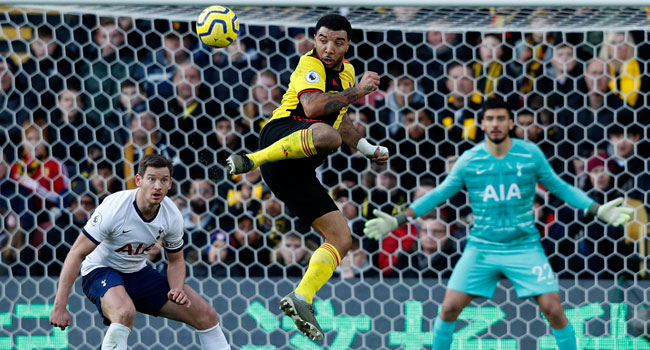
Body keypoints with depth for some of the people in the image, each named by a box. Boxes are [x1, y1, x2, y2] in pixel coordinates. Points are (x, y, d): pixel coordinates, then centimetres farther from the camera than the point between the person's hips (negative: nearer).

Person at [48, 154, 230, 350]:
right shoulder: (114, 208, -27)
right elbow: (77, 253, -23)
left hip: (139, 272, 6)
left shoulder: (172, 216, -10)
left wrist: (177, 289, -16)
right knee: (125, 312, -40)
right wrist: (60, 306, -26)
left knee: (207, 316, -2)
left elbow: (176, 260, 7)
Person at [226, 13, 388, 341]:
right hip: (281, 134, -8)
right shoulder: (310, 65, -3)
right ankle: (252, 159, -38)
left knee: (341, 238, 1)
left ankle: (301, 299, -4)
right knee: (326, 135, -43)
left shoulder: (346, 71, 23)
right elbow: (312, 107, -22)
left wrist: (368, 149, 31)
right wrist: (358, 91, -17)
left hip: (298, 172, 8)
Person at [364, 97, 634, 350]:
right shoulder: (469, 161, -3)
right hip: (481, 248, 1)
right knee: (449, 308, -7)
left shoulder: (531, 154, -4)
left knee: (554, 310, -9)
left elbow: (560, 188, 7)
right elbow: (439, 194, 7)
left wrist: (598, 210, 1)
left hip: (524, 247, -1)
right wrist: (398, 220, 4)